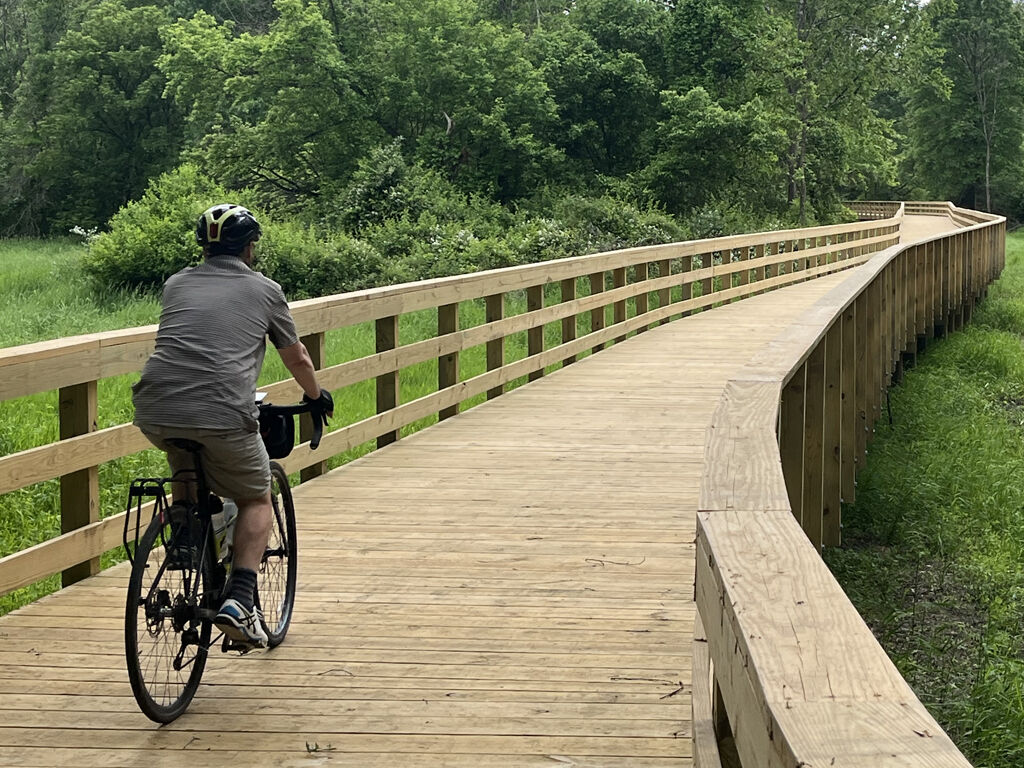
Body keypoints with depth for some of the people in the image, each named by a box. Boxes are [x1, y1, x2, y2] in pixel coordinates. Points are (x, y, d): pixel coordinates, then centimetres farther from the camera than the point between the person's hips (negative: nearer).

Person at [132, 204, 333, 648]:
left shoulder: (176, 285, 22)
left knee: (187, 474, 36)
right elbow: (297, 358, 27)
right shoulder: (264, 291, 15)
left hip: (153, 413, 4)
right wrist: (316, 396, 47)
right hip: (223, 416, -4)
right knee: (256, 500, 18)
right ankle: (239, 601, -1)